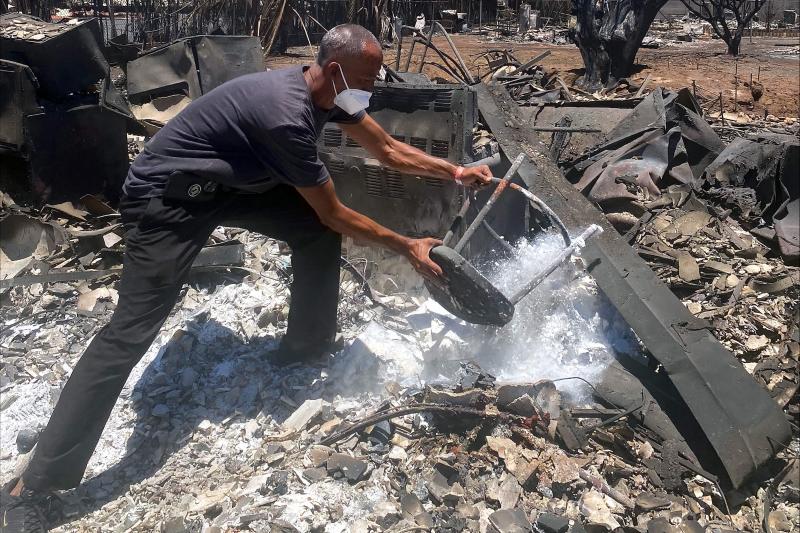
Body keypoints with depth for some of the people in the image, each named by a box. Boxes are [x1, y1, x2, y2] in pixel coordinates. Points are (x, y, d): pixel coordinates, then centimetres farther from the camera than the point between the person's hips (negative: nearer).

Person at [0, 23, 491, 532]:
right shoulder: (286, 116, -32)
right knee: (133, 329, -15)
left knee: (318, 232, 1)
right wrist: (408, 247, -12)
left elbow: (389, 150, 11)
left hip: (231, 182, 9)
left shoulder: (329, 93, -4)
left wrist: (456, 172, 9)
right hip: (166, 198, -9)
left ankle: (307, 344, 21)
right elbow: (336, 214, -22)